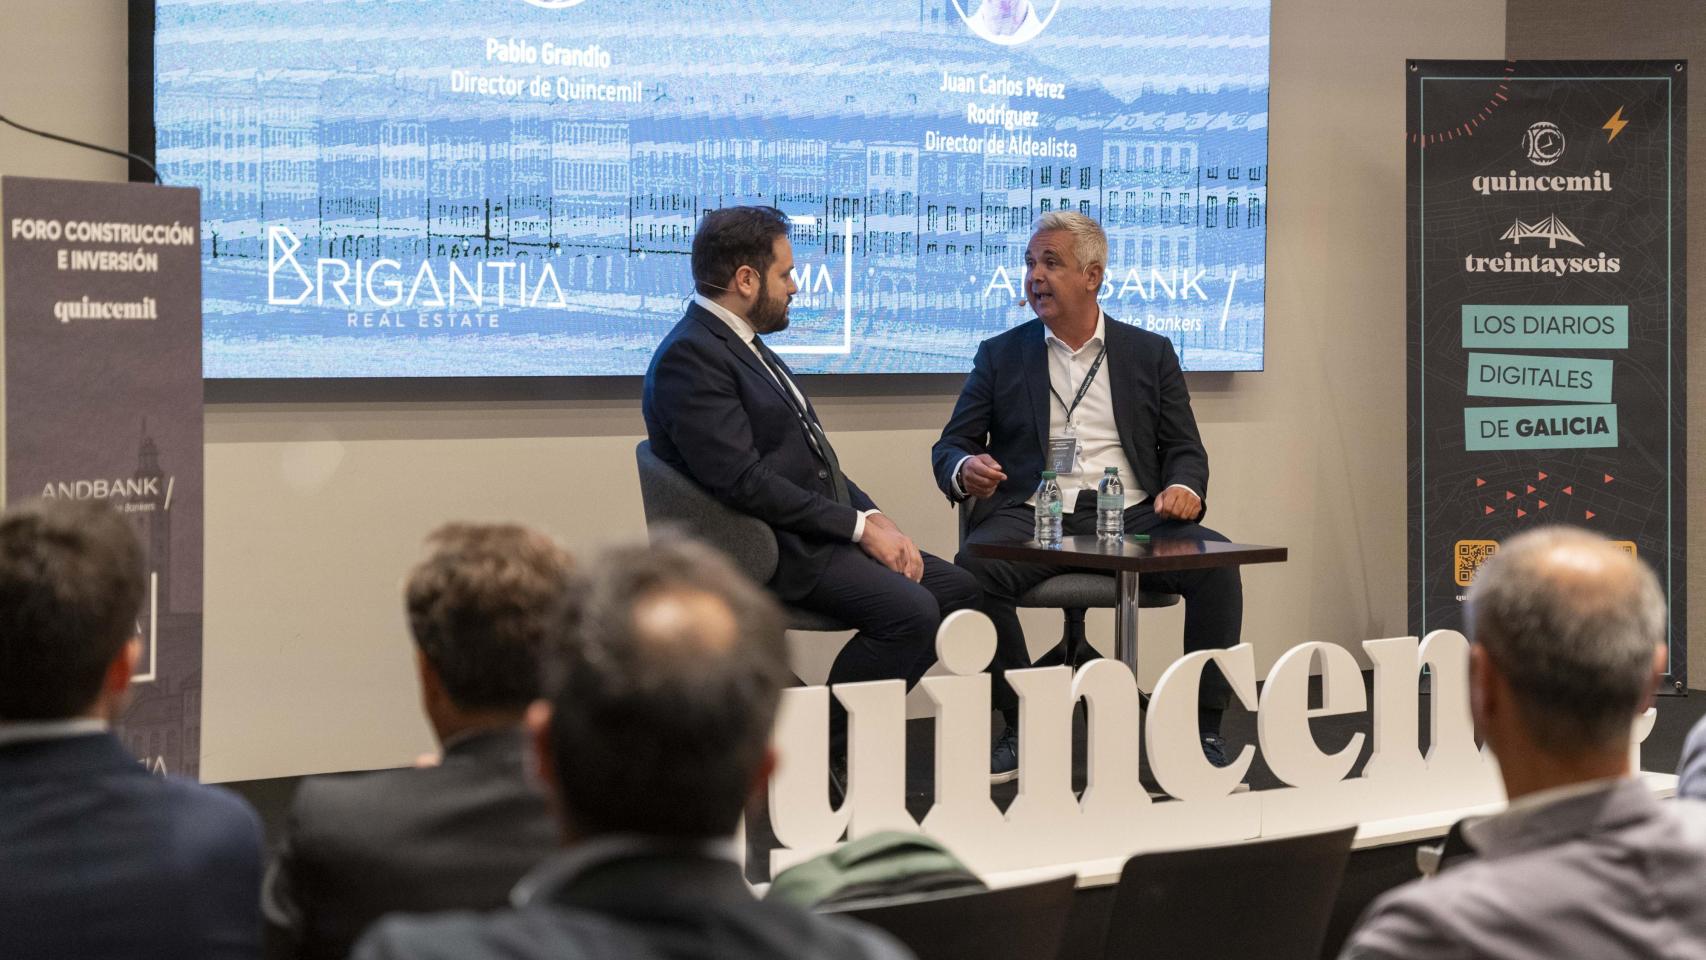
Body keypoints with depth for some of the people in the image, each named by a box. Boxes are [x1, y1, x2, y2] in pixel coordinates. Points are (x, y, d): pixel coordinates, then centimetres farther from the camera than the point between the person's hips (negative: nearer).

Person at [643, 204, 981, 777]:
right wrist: (858, 527, -18)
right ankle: (814, 750, -11)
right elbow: (742, 481, -23)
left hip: (818, 534, 11)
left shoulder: (745, 345, 18)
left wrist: (874, 517, 2)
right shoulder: (691, 357, -15)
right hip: (771, 551, -11)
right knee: (909, 610, -25)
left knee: (956, 588, 5)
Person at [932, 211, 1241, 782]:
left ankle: (1204, 733, -17)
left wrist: (1184, 487, -12)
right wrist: (964, 469, -14)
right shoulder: (1000, 356, 16)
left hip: (1131, 518, 0)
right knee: (974, 564, -33)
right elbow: (950, 446, 12)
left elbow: (1185, 449, 12)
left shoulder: (1150, 353, 16)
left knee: (1215, 561, -28)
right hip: (1035, 517, 0)